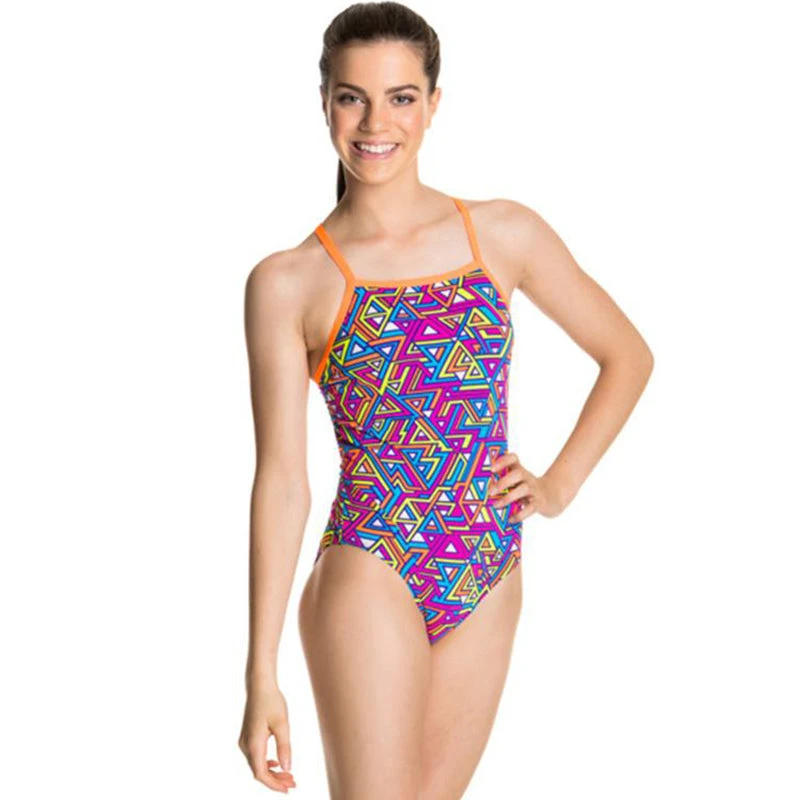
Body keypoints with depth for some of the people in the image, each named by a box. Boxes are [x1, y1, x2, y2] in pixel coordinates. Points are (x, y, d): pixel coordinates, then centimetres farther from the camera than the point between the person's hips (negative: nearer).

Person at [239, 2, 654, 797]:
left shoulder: (504, 236, 3)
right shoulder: (288, 283, -5)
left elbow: (627, 355, 15)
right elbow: (282, 479, -6)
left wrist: (561, 482, 5)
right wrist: (262, 672, -8)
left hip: (485, 590, 4)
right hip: (370, 581, -3)